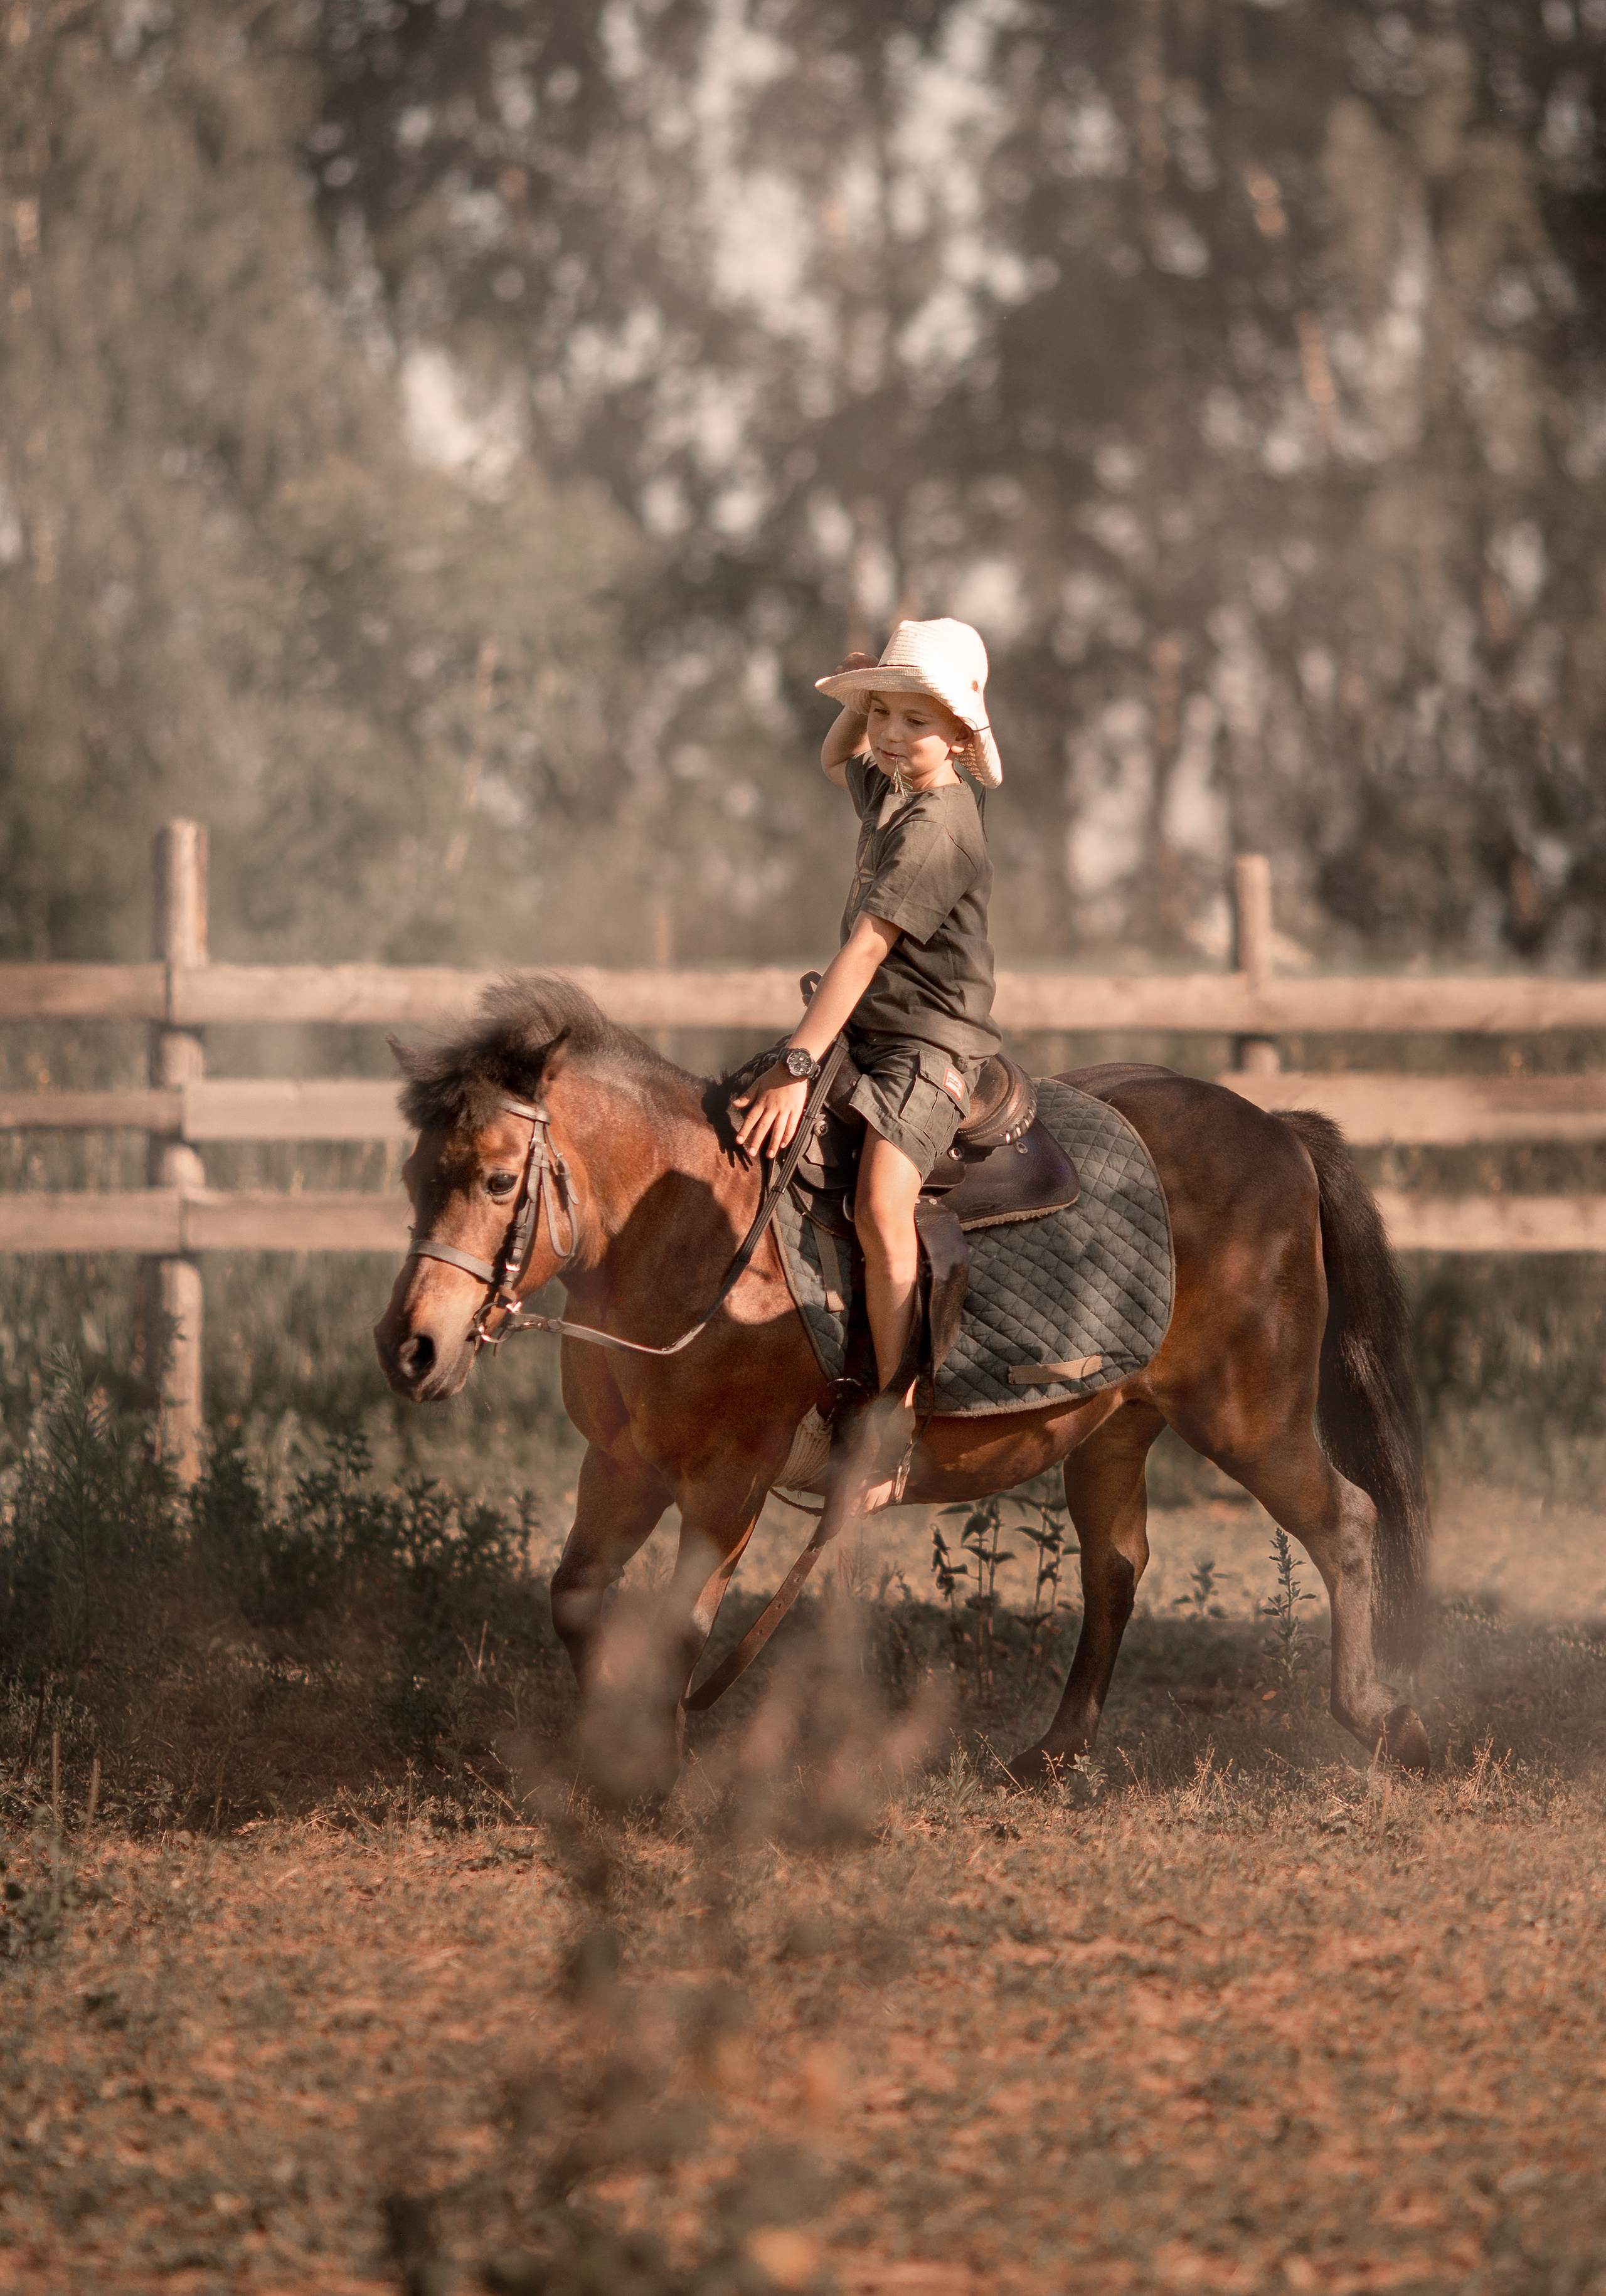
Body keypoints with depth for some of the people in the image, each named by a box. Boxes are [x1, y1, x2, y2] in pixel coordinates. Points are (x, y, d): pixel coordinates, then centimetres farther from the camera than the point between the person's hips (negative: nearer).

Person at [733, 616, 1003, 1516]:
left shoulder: (938, 825, -19)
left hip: (933, 1047, -11)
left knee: (880, 1202, -33)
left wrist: (800, 1065, -28)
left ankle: (892, 1406, -30)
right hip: (873, 1039, 11)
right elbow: (838, 760, 36)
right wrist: (858, 702, 12)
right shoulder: (888, 793, 11)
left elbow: (865, 950, -24)